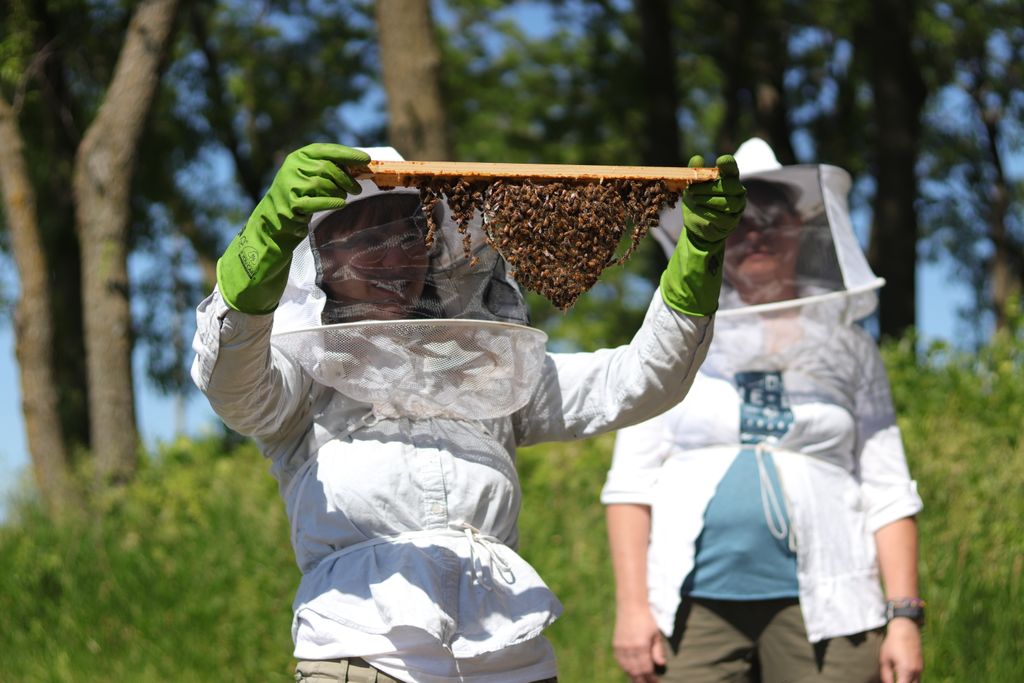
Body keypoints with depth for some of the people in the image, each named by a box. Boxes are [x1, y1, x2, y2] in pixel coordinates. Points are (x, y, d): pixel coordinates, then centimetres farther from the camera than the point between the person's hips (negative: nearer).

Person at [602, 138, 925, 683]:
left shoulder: (847, 348, 12)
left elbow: (888, 494, 8)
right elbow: (630, 483, 4)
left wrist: (905, 616, -1)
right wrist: (631, 606, -5)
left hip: (821, 611, 1)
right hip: (693, 608, 0)